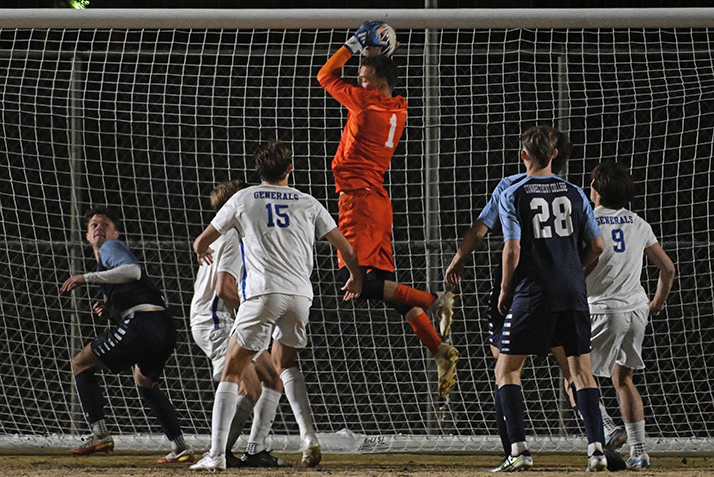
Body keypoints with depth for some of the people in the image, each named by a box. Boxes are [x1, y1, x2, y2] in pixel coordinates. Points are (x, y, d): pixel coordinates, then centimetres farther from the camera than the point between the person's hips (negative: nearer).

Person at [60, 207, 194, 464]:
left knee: (81, 364, 2)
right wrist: (110, 311, 18)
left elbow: (132, 271, -15)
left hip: (141, 323, -9)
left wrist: (87, 277, -13)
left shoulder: (111, 247, 8)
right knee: (145, 383, 32)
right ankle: (181, 449, 25)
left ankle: (100, 434, -10)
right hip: (165, 327, 10)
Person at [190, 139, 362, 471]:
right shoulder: (308, 203, 15)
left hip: (262, 293, -3)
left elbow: (201, 242, 19)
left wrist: (202, 251, 43)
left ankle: (216, 453, -8)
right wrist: (355, 279, 37)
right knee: (285, 363, 24)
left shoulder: (244, 199, 10)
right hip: (300, 294, 3)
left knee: (232, 370, 2)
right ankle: (309, 435, 4)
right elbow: (346, 248, 18)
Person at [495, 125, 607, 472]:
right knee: (582, 370, 9)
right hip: (573, 294, 3)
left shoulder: (512, 196, -4)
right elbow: (597, 245, 8)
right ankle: (596, 446, -4)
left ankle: (519, 449, -5)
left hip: (532, 295, -3)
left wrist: (505, 290, 2)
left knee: (507, 370, 7)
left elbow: (513, 248, -11)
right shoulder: (574, 194, 7)